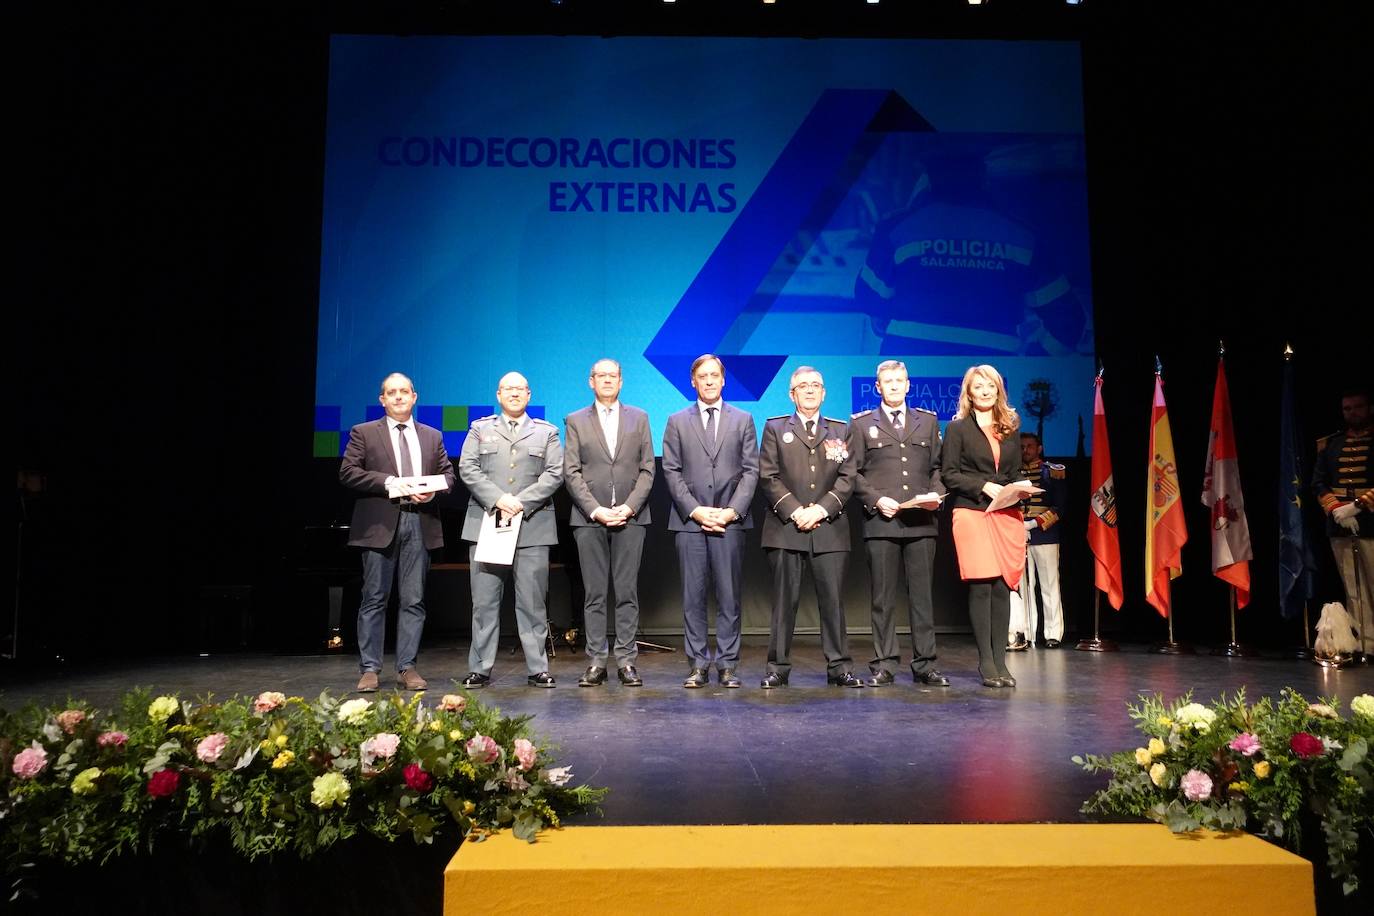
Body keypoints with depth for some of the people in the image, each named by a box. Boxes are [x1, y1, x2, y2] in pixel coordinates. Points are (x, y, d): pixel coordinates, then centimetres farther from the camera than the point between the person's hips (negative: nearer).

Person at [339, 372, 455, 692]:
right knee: (374, 599, 1)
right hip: (379, 524, -3)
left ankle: (407, 667, 11)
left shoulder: (432, 436, 17)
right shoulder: (364, 433, 7)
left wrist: (432, 490, -6)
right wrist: (387, 481, -14)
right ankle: (369, 669, 8)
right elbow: (347, 472, -2)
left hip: (419, 524, 3)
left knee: (414, 600, 4)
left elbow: (448, 473, 15)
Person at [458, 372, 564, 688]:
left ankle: (538, 668, 8)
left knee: (533, 603, 1)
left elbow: (554, 473, 2)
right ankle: (480, 669, 9)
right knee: (484, 602, 2)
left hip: (532, 528, 0)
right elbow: (468, 469, 3)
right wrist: (498, 499, -11)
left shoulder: (546, 431, 13)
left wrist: (522, 502, -11)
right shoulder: (480, 429, 14)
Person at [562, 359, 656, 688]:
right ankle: (596, 662, 6)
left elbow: (647, 469, 6)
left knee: (627, 593, 1)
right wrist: (595, 509, -9)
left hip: (630, 517, 1)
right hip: (589, 518, 0)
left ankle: (626, 661, 6)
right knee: (594, 594, 2)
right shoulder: (575, 421, 9)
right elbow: (571, 472, 2)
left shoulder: (639, 418, 12)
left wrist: (629, 507, -7)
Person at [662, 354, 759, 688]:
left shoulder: (743, 420, 12)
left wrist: (733, 510, -8)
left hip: (730, 520, 0)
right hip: (689, 522, 0)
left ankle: (728, 665, 9)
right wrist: (695, 510, -8)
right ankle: (698, 665, 8)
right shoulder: (677, 422, 11)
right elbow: (671, 472, 4)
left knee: (729, 596, 1)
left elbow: (751, 470, 5)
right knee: (693, 597, 2)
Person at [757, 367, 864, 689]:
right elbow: (768, 477, 1)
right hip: (786, 527, -1)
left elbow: (847, 477, 5)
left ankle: (839, 667, 8)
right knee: (784, 600, 2)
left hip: (829, 527, 1)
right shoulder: (775, 428, 10)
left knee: (833, 599, 1)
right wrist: (794, 511, -10)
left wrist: (821, 509, -9)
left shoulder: (840, 430, 14)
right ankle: (778, 667, 8)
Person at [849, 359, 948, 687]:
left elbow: (937, 467, 16)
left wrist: (936, 493, -3)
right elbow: (854, 473, 5)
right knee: (883, 596, 1)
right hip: (881, 521, -2)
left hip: (921, 521, 2)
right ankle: (884, 665, 7)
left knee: (922, 594, 3)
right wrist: (876, 500, -9)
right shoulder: (861, 424, 9)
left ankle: (924, 665, 10)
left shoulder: (928, 421, 16)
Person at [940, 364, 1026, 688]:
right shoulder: (958, 428, 4)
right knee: (981, 586, -7)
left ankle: (1000, 659, 8)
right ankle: (986, 662, 0)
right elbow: (948, 473, -2)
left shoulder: (1010, 428, 17)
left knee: (1003, 586, 1)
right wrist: (984, 486, -12)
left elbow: (1016, 474, 20)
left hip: (1007, 515, 4)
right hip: (972, 513, -4)